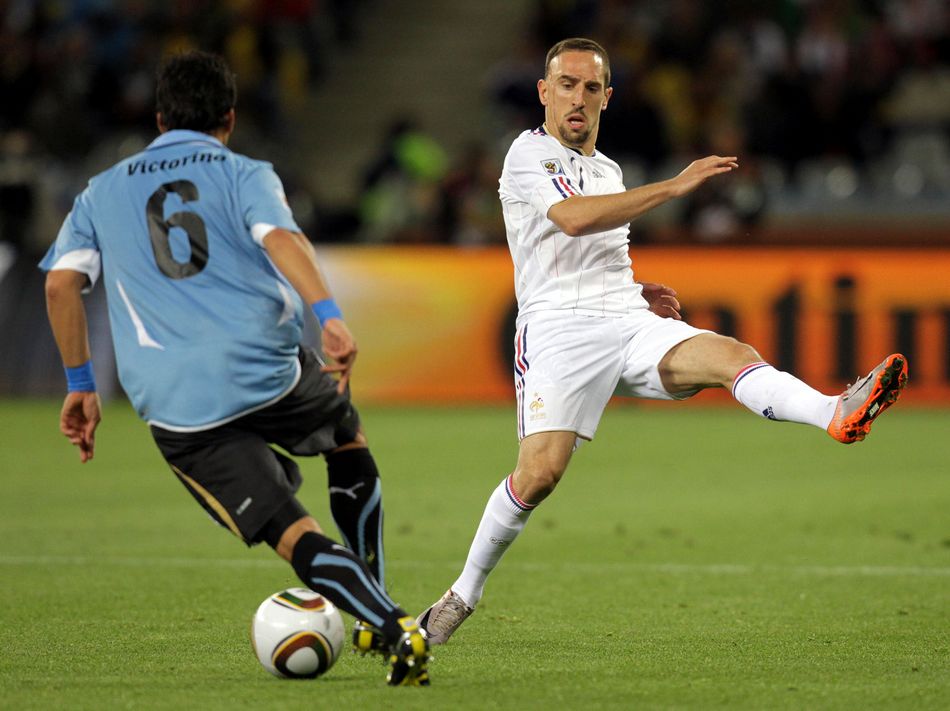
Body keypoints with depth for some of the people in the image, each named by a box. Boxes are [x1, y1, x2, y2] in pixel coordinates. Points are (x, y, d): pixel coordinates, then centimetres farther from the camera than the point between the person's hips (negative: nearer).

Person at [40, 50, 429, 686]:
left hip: (176, 407, 1)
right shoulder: (244, 174, 11)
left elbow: (62, 282, 9)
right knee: (351, 440, 31)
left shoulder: (102, 192, 20)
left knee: (295, 536, 0)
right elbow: (280, 237, -10)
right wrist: (330, 317, -23)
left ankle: (392, 629, -21)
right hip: (268, 366, -1)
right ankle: (378, 606, 26)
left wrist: (81, 385, 16)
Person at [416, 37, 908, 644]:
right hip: (558, 326, -6)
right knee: (541, 470, -20)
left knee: (730, 355, -23)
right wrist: (674, 187, -23)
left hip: (628, 321, 6)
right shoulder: (530, 155, 0)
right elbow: (574, 218, -20)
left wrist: (639, 293, 17)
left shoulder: (608, 171, 25)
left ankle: (838, 415, -49)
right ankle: (466, 591, 0)